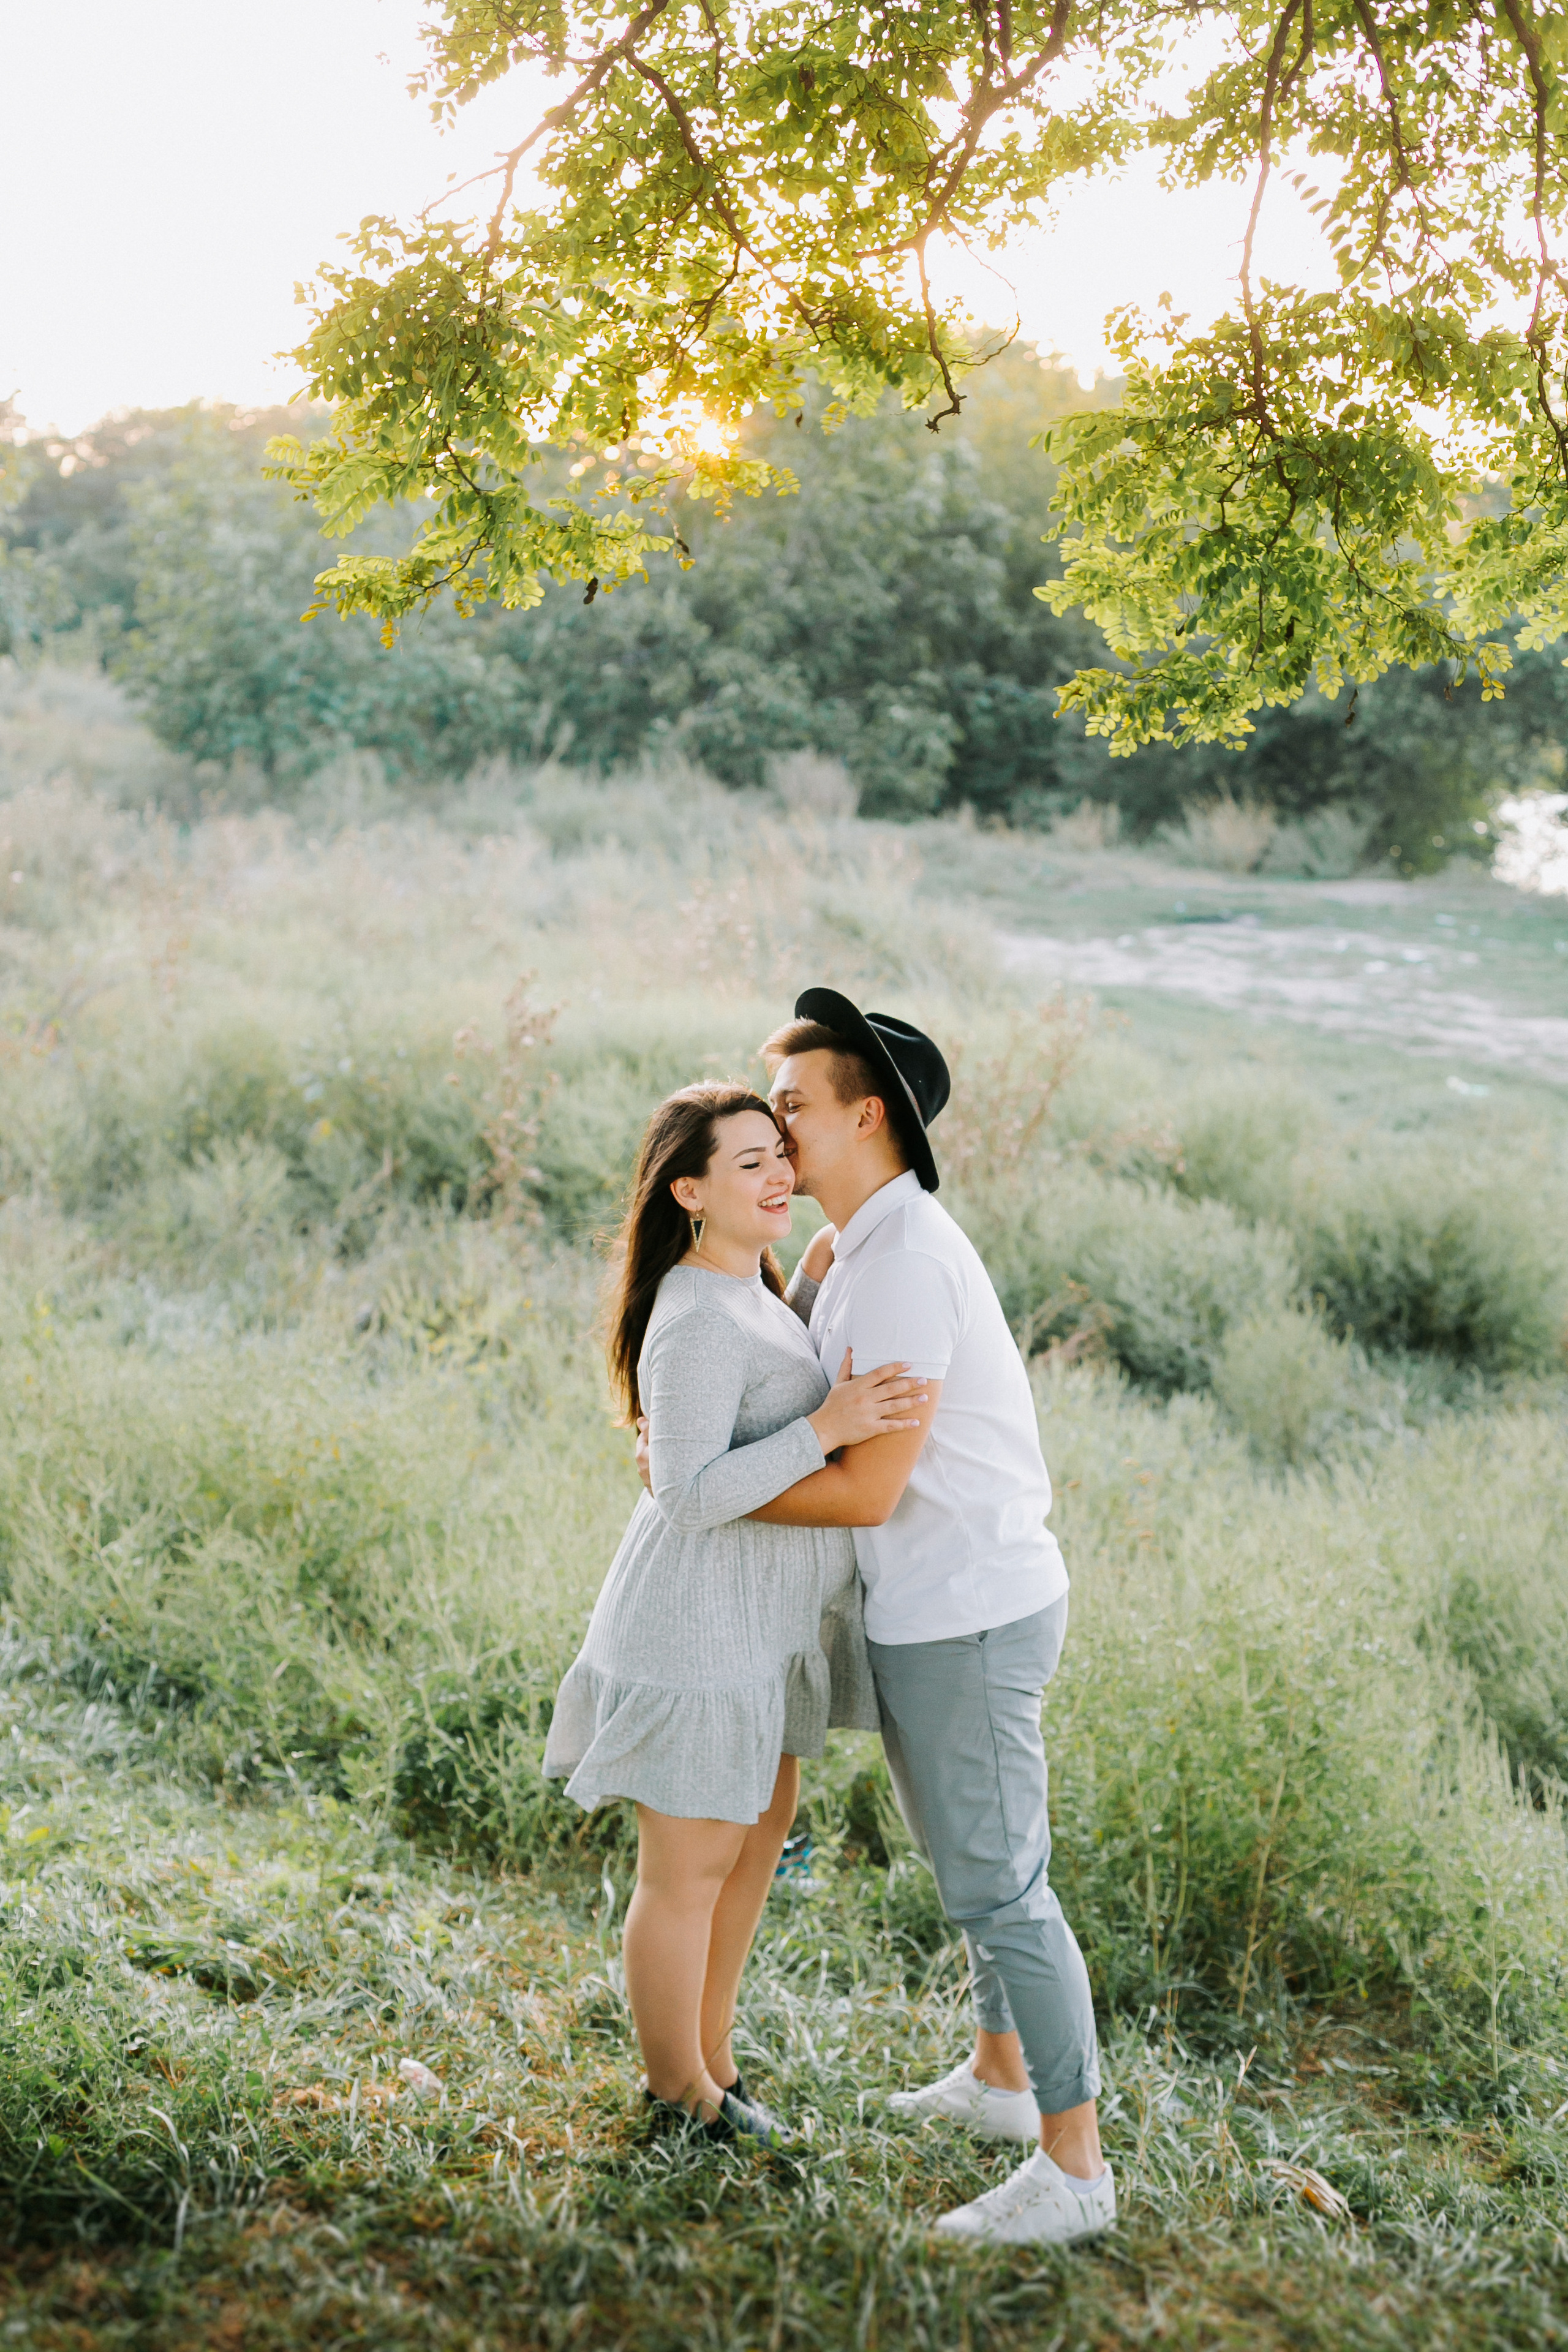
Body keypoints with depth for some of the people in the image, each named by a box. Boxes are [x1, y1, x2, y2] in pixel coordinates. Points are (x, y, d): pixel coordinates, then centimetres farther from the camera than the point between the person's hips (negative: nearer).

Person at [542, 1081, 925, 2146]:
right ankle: (677, 2089, 28)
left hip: (764, 1619, 10)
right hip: (702, 1627, -10)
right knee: (690, 1869, 8)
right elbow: (692, 1495, -28)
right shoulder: (697, 1322, -24)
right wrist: (828, 1428, -32)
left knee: (759, 1839, 22)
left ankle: (711, 2056, 39)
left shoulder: (748, 1287, 7)